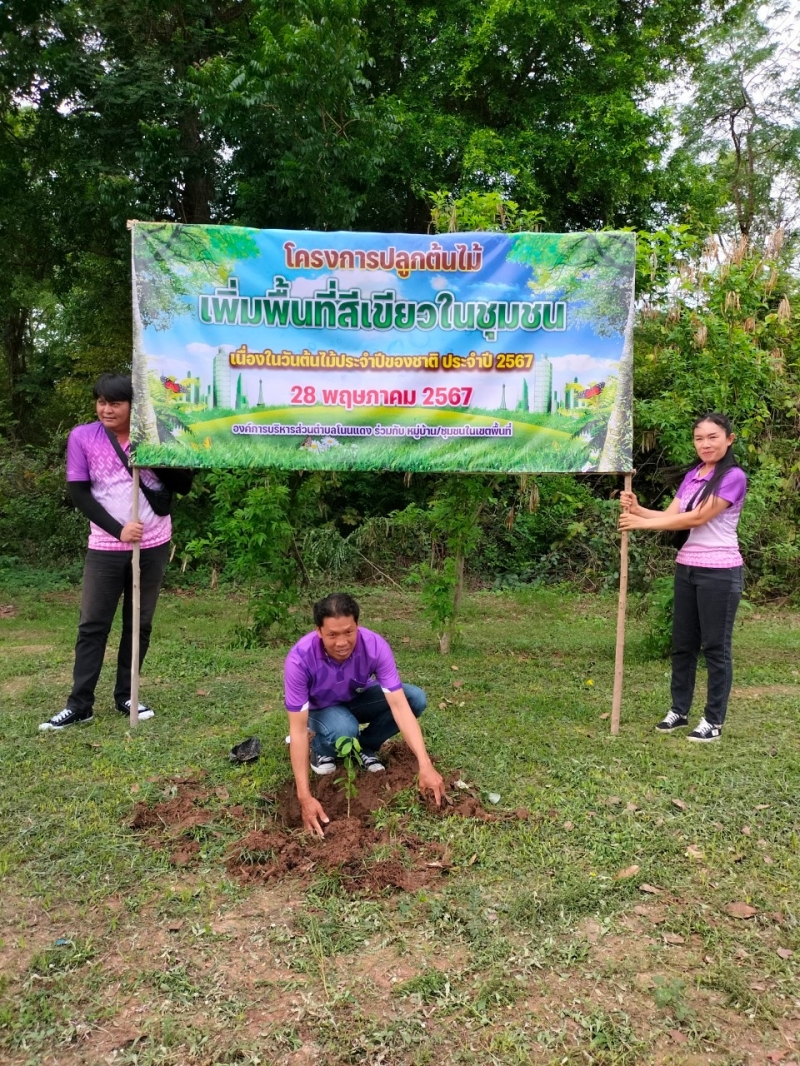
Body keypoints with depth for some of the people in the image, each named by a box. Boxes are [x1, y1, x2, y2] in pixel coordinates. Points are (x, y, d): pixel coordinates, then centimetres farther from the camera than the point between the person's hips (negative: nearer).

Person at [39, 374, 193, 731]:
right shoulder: (82, 437, -3)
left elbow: (184, 485, -3)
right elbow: (79, 494, -6)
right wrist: (118, 529, -15)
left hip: (153, 546, 1)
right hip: (105, 548, -1)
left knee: (139, 624, 8)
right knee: (92, 625, 2)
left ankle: (125, 696, 21)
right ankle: (80, 705, 9)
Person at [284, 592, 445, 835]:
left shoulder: (375, 645, -32)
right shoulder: (300, 658, -37)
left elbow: (400, 706, -34)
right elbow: (297, 730, -35)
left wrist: (425, 765, -44)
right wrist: (305, 797, -41)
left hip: (357, 699, 3)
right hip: (320, 708, -3)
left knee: (415, 698, -22)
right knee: (344, 730, -38)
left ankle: (365, 747, 2)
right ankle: (320, 749, -1)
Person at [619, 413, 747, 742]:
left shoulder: (733, 476, -12)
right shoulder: (691, 476, 11)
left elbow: (698, 518, -17)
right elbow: (671, 515, 3)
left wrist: (642, 523, -16)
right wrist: (637, 509, -16)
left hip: (719, 572, -7)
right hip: (687, 568, 7)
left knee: (716, 647, 3)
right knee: (682, 643, 14)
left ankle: (714, 720, 15)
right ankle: (679, 710, 27)